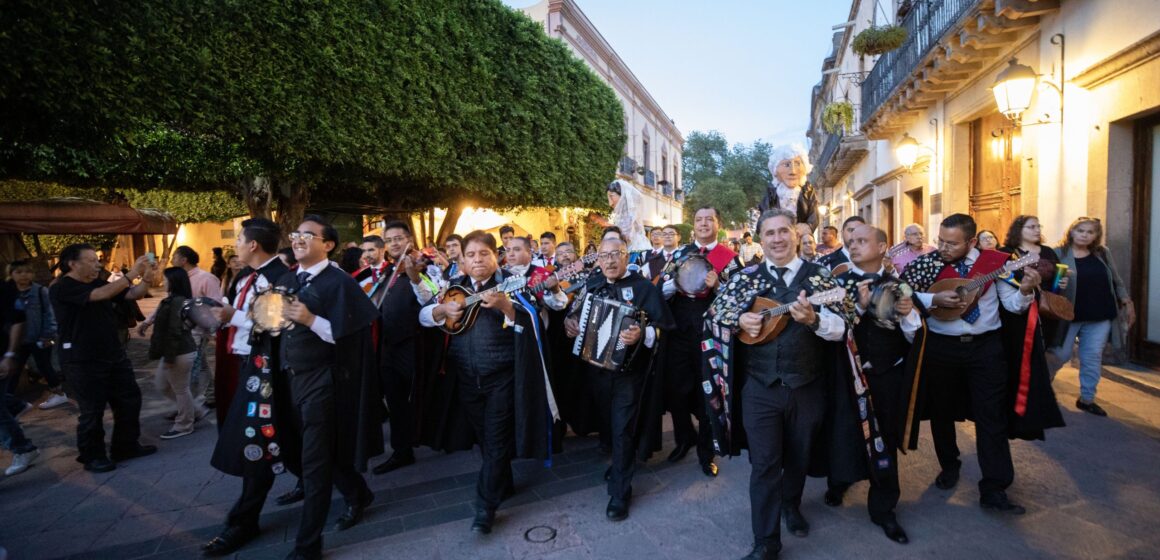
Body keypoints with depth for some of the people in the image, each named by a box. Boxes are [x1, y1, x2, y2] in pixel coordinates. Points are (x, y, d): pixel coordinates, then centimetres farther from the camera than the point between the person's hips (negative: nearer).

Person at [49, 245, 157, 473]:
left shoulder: (99, 283, 9)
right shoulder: (61, 289, -14)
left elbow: (134, 294, 5)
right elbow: (101, 295, -29)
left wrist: (146, 276, -13)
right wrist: (132, 273, -29)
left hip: (114, 356, 8)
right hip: (83, 362, -7)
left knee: (129, 399, 12)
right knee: (92, 410, 2)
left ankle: (126, 446, 26)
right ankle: (92, 456, 19)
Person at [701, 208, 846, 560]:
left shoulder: (818, 276, -2)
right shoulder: (745, 278, 0)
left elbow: (840, 328, -9)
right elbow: (714, 314, 5)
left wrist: (813, 319, -29)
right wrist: (739, 320, -15)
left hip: (807, 388, 1)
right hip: (760, 388, -1)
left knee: (799, 458, 19)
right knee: (764, 464, 1)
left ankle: (791, 505, 47)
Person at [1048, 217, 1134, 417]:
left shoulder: (1103, 253, 7)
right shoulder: (1059, 253, -7)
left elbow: (1116, 281, 15)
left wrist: (1127, 302, 12)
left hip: (1100, 317, 4)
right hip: (1068, 316, -4)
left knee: (1093, 357, 8)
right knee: (1060, 355, 1)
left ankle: (1086, 399, 20)